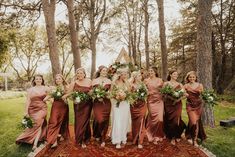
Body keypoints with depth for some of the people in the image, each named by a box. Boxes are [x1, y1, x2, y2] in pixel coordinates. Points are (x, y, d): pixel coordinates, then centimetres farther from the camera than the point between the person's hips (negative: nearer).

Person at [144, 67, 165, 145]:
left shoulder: (160, 80, 6)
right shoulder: (146, 80, 5)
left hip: (159, 101, 1)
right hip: (151, 101, -1)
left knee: (159, 119, -4)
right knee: (153, 119, -1)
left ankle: (158, 135, 19)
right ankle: (153, 136, 18)